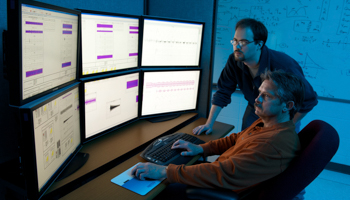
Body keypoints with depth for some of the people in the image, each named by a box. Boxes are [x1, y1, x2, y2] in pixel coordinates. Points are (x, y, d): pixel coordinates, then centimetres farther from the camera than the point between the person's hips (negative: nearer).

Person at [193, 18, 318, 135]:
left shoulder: (284, 66, -34)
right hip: (254, 110, 4)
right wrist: (209, 124, -12)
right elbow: (223, 93, -10)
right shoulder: (234, 61, -20)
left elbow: (309, 100, -23)